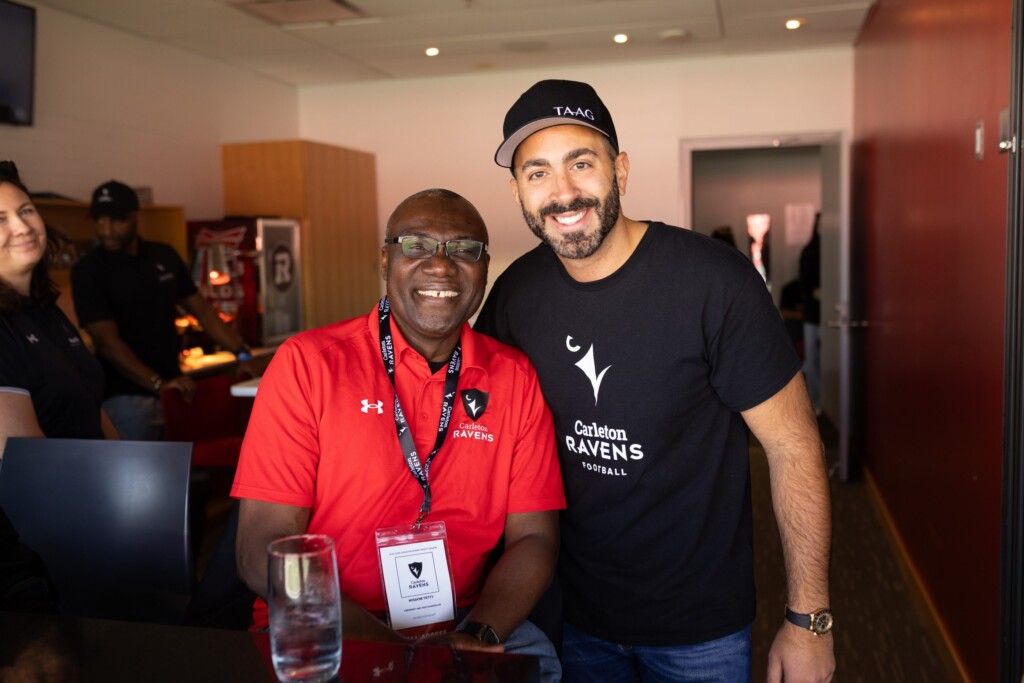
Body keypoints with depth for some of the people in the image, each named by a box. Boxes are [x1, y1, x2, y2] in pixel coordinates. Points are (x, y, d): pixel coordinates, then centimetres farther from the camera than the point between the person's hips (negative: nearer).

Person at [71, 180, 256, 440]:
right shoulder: (88, 270, -5)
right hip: (126, 397, -4)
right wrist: (157, 383, -26)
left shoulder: (165, 256, 9)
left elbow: (201, 309, 13)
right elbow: (106, 339, -15)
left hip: (174, 390, 4)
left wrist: (243, 353, 0)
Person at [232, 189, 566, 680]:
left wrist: (477, 635, -16)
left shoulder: (516, 379, 1)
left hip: (461, 626, 2)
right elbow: (263, 550, -11)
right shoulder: (307, 363, -8)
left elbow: (534, 537, 2)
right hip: (326, 633, -1)